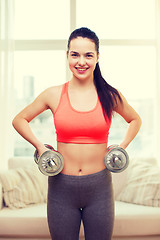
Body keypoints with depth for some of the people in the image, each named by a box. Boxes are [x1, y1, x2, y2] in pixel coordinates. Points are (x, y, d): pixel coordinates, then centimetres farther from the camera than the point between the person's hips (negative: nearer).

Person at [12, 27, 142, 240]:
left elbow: (135, 120, 18)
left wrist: (122, 147, 4)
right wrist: (39, 146, 0)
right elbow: (19, 120, 11)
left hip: (99, 187, 1)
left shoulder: (110, 96, -1)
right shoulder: (54, 95, -2)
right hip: (62, 187, 0)